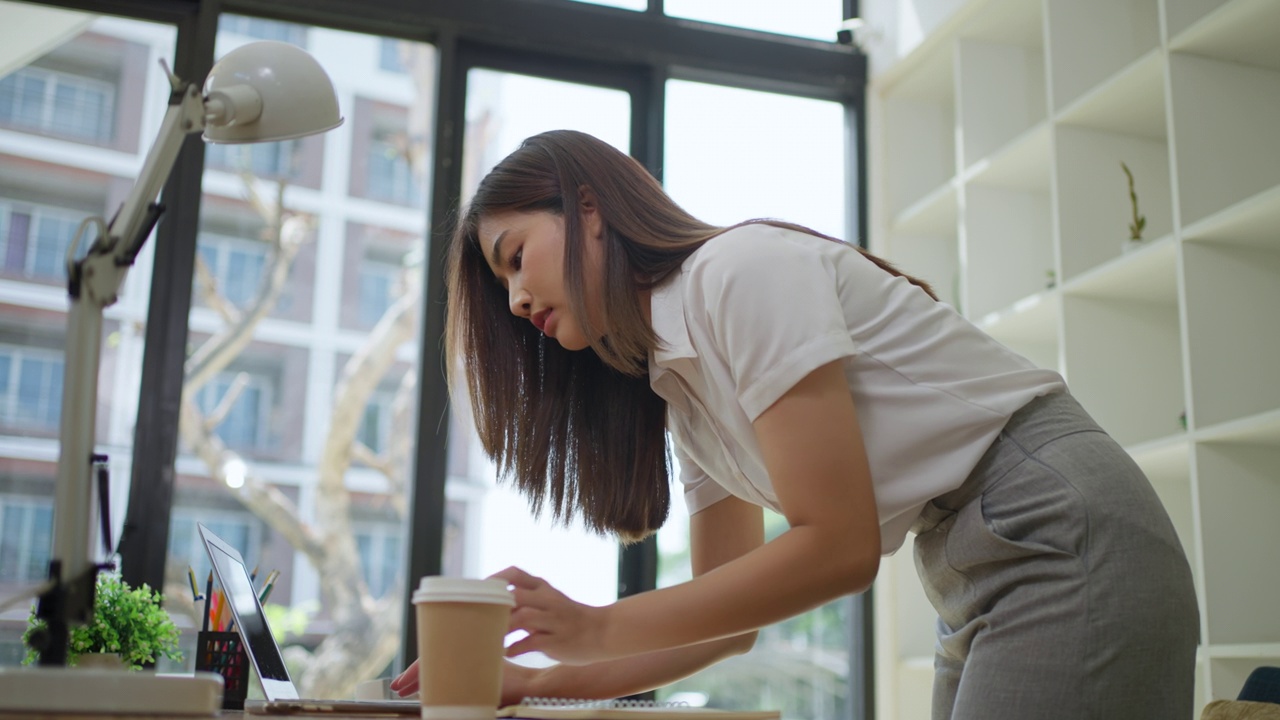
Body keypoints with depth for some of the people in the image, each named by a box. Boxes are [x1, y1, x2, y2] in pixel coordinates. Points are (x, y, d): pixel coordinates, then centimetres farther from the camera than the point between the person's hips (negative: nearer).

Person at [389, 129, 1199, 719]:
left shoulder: (743, 269, -14)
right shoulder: (683, 394, 13)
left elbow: (838, 546, -19)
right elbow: (730, 619, 15)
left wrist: (598, 629, -13)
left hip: (1063, 530, -9)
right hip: (980, 584, 9)